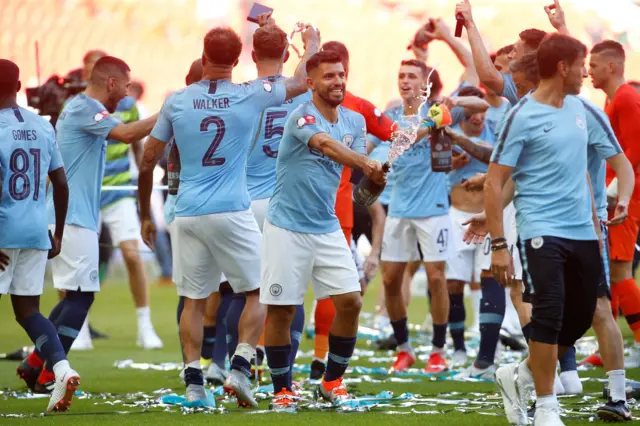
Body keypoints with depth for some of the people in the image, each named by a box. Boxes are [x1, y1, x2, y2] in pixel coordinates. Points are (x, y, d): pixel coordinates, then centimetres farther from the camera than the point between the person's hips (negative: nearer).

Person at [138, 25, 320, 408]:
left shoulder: (177, 102, 2)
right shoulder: (250, 97, -4)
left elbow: (148, 164, 7)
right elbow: (301, 83, 14)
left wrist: (145, 215, 19)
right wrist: (311, 44, 33)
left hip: (188, 214, 3)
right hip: (232, 212, -3)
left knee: (195, 300, 11)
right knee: (258, 292, 10)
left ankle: (194, 382, 6)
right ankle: (240, 366, -5)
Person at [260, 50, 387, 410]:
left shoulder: (354, 121, 7)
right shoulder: (301, 117, -14)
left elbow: (359, 171, 1)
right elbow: (326, 145, -33)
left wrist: (374, 175, -22)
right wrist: (367, 163, -48)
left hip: (328, 228, 5)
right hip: (287, 228, -5)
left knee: (351, 302, -3)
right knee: (281, 310, -1)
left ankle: (333, 381, 15)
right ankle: (283, 390, 14)